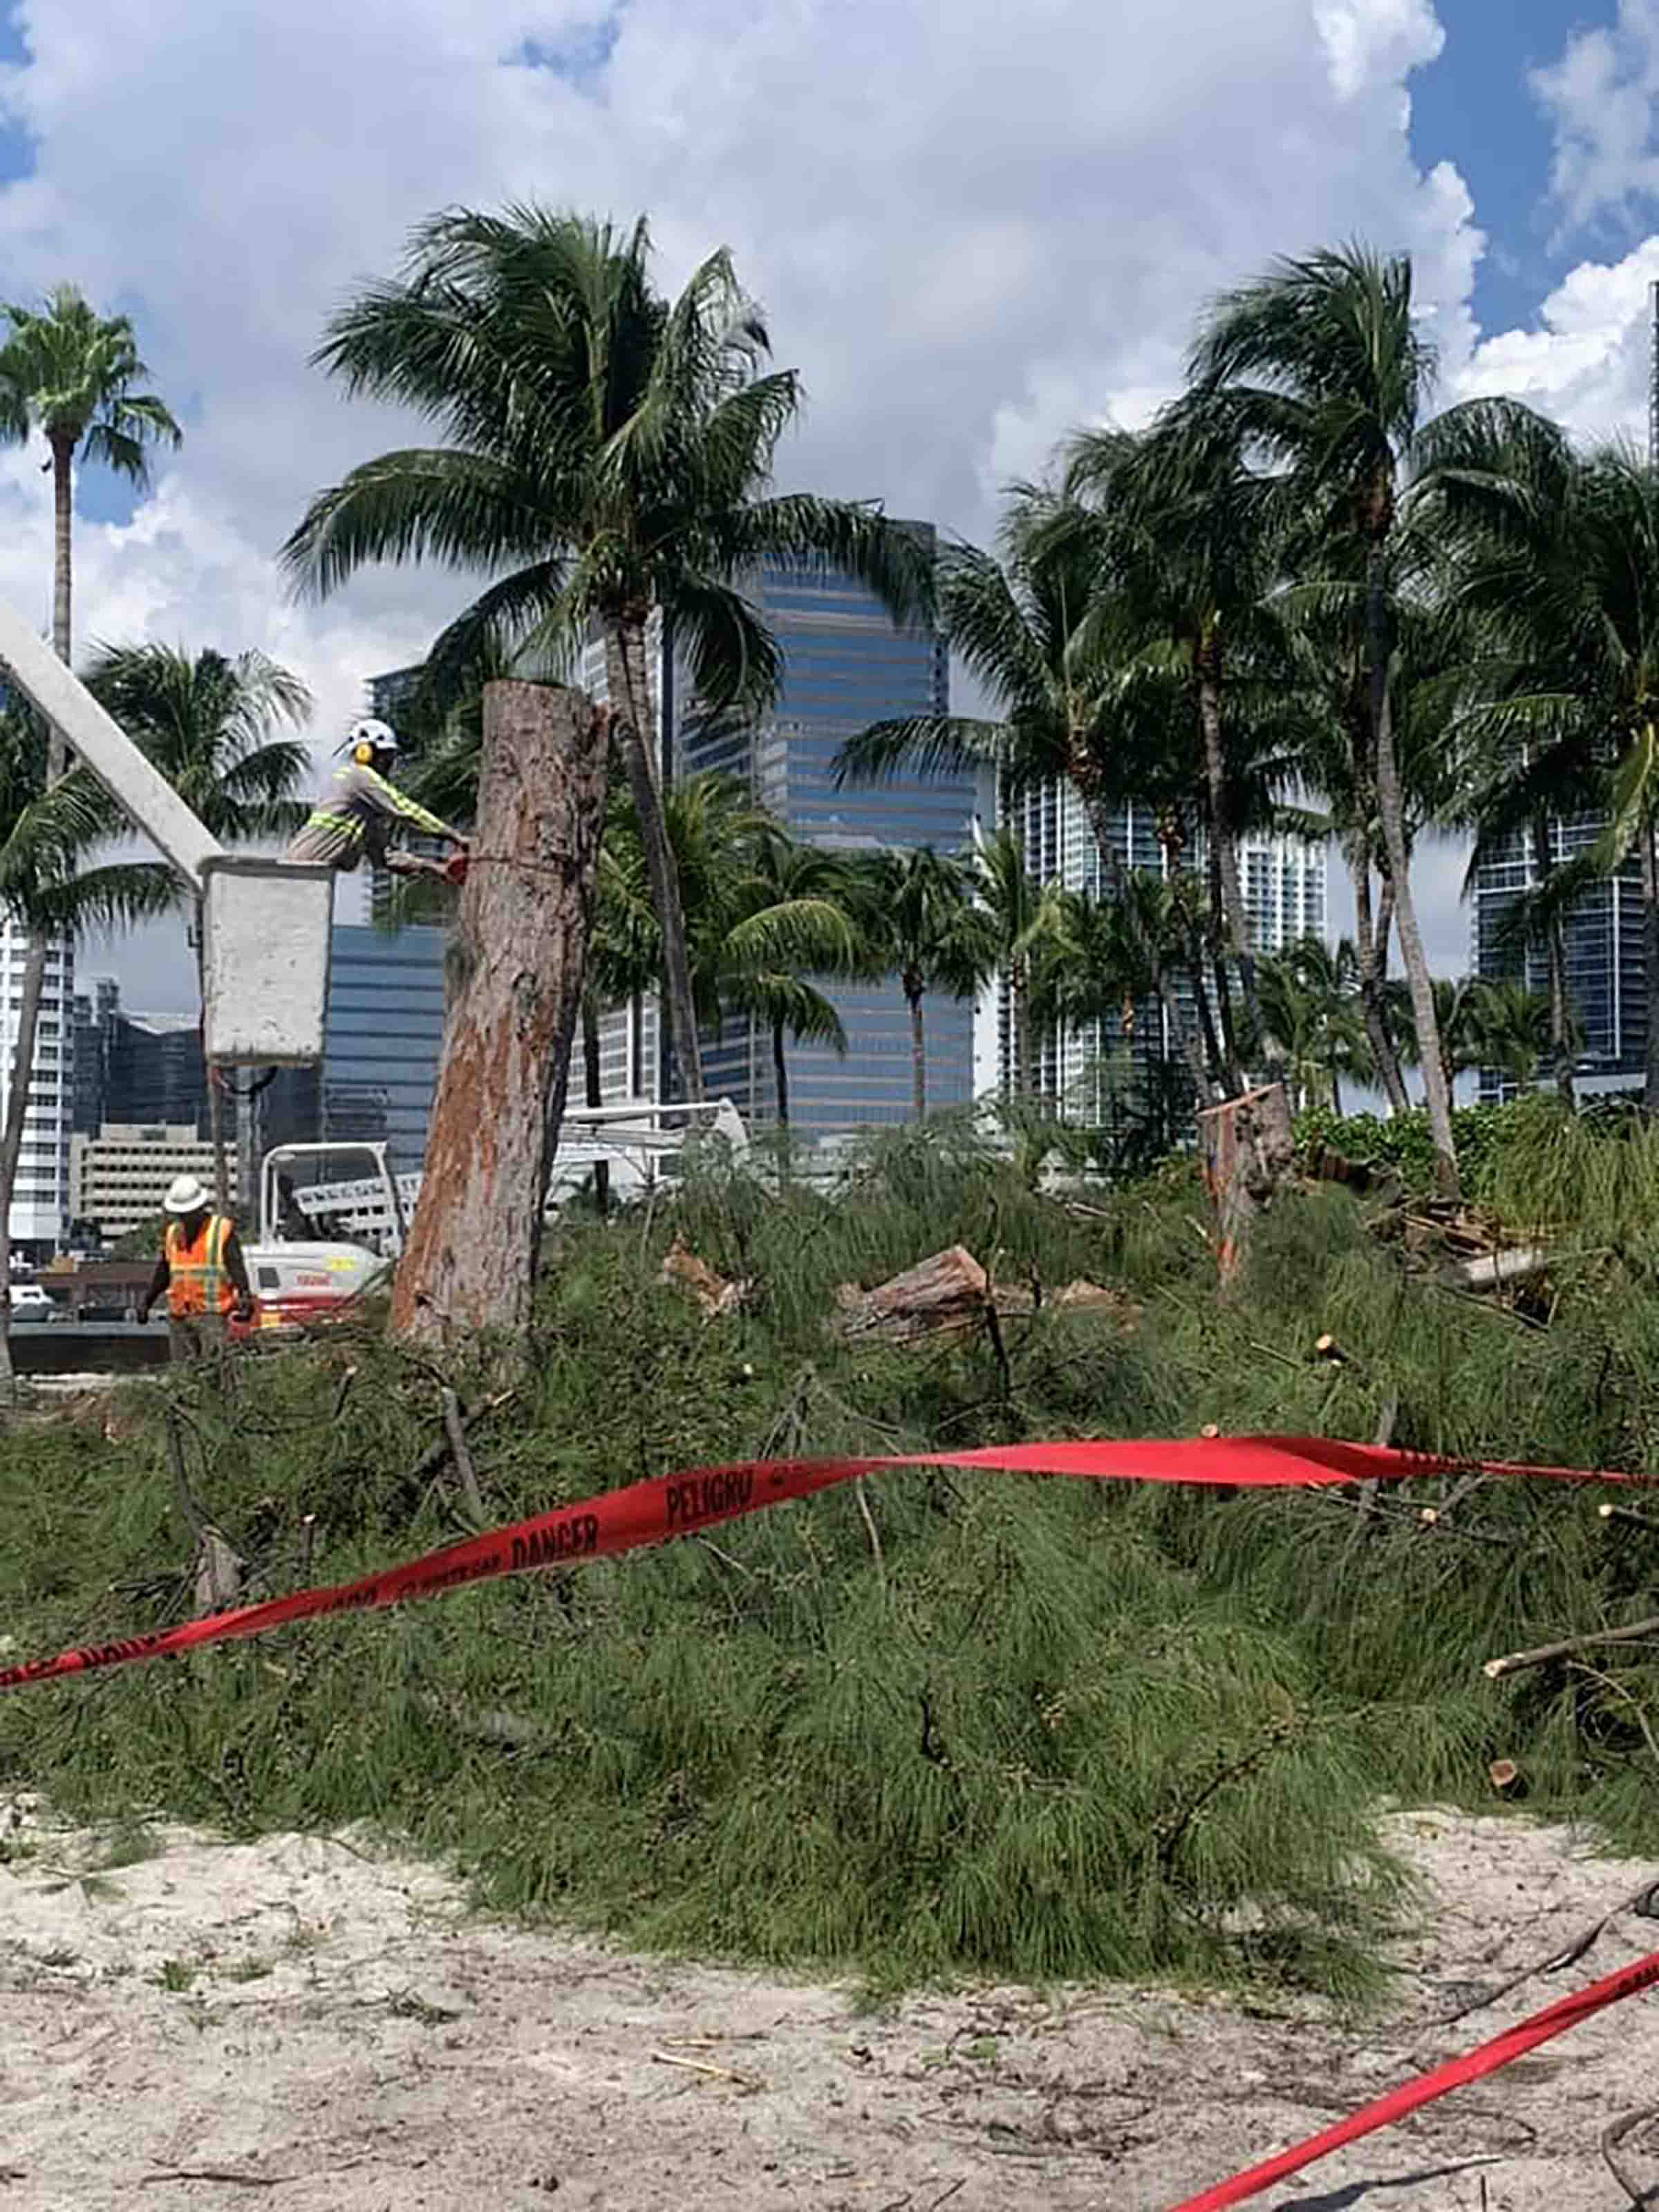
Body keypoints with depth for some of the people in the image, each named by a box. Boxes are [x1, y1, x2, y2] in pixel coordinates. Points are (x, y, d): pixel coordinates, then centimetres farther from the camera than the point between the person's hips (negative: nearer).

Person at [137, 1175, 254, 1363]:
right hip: (179, 1317, 6)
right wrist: (146, 1300, 23)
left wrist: (244, 1299, -23)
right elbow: (163, 1272, 25)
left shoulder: (222, 1230, -3)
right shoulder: (173, 1233, 14)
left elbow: (237, 1268, -10)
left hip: (212, 1314, -6)